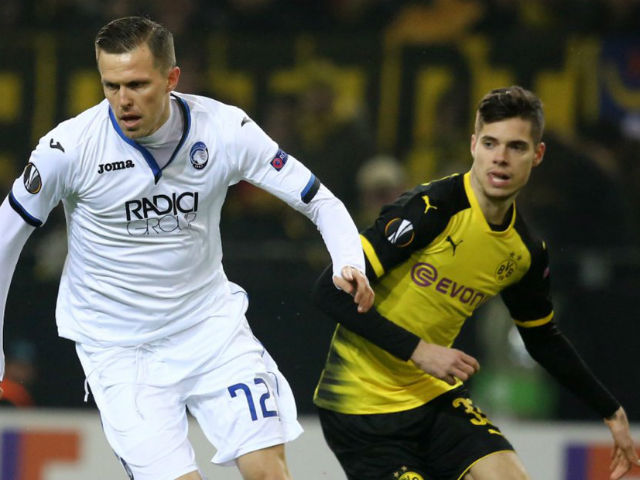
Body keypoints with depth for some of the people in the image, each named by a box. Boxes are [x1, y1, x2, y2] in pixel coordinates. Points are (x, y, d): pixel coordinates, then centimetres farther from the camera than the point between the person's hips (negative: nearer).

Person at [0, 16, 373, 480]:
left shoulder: (224, 129, -13)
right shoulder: (70, 146, -17)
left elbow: (321, 202, -6)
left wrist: (350, 265, -26)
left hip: (213, 325, 2)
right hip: (119, 349, -2)